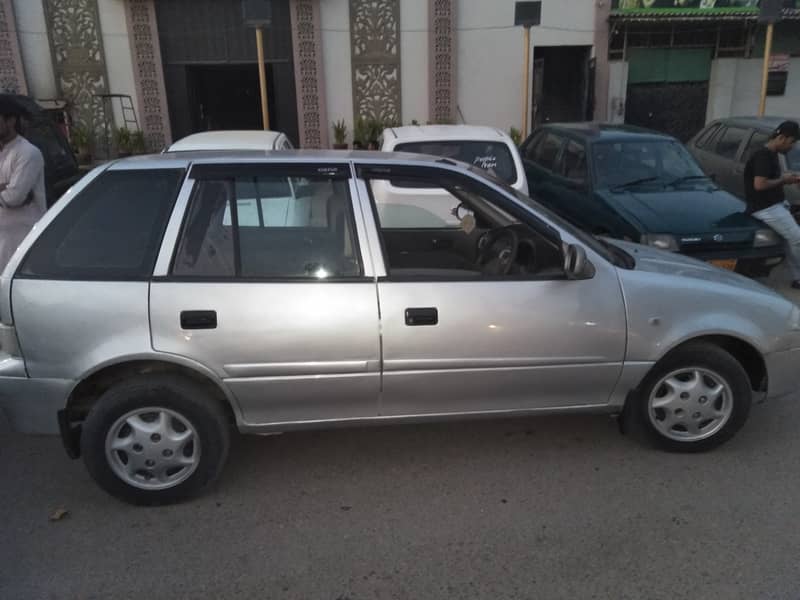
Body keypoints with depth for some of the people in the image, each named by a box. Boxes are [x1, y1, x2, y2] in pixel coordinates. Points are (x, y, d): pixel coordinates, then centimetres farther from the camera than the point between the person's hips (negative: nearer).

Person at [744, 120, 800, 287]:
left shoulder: (772, 155, 14)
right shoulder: (763, 156, -17)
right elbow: (760, 184, -26)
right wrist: (783, 180, -11)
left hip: (775, 204, 10)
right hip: (765, 208, -10)